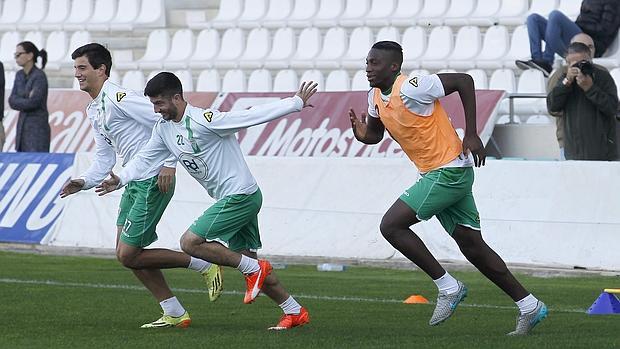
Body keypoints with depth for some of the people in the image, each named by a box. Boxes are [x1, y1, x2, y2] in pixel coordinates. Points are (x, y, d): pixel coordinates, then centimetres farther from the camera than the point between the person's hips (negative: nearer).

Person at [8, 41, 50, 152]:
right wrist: (27, 100, -14)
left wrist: (18, 102, -5)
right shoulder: (20, 75, 10)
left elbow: (33, 103, -24)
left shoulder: (40, 76, -16)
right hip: (23, 127, 8)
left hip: (38, 128, -8)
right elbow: (12, 101, 3)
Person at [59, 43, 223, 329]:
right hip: (134, 183, 10)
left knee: (128, 255, -9)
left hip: (153, 182, -10)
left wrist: (169, 163, -21)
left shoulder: (118, 99, -16)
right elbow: (104, 159, 21)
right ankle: (174, 314, 14)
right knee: (126, 253, 8)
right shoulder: (94, 110, 16)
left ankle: (204, 266, 1)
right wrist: (83, 182, 6)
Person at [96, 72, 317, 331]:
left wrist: (297, 103, -20)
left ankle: (254, 270, -5)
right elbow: (145, 159, 13)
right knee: (247, 261, 11)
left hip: (241, 195, -9)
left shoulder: (205, 120, -20)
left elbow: (255, 116, -20)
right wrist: (120, 180, -3)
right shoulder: (164, 128, 6)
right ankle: (295, 312, 20)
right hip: (229, 199, 9)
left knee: (190, 242, -14)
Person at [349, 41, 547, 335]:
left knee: (391, 225, -13)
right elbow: (375, 133, 22)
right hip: (434, 174, 9)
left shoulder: (410, 88, -19)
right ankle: (530, 307, 16)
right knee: (473, 247, 10)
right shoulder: (376, 96, 8)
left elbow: (463, 81, -17)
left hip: (449, 171, -9)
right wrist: (362, 134, -3)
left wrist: (471, 135, -17)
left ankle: (448, 288, -6)